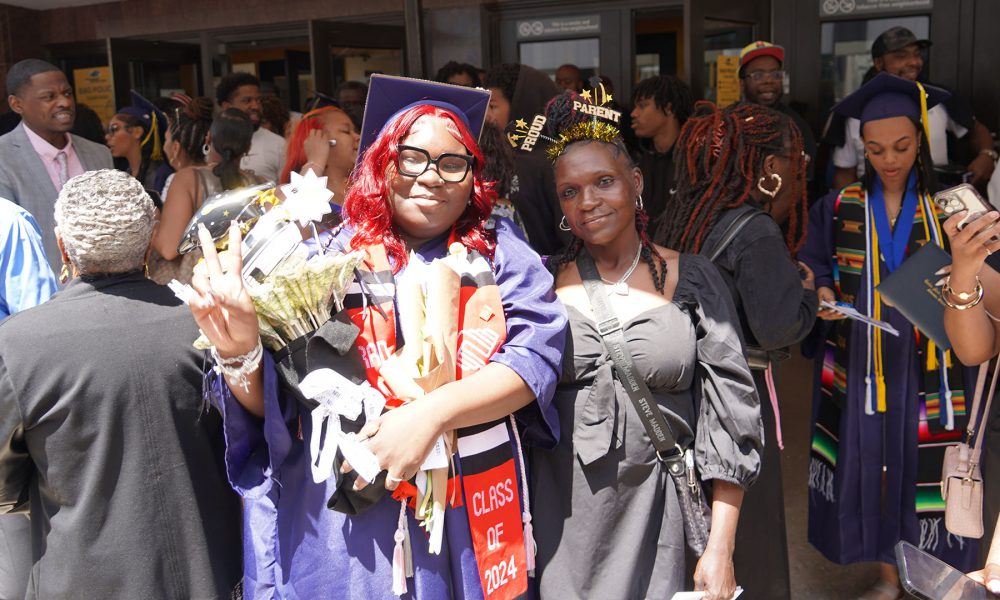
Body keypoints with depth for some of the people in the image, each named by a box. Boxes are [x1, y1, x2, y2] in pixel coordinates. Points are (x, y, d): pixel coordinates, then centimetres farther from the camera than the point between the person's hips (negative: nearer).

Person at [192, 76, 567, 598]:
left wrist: (432, 413, -24)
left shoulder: (499, 252, 2)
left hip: (473, 517, 1)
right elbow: (268, 410, -3)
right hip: (346, 519, -1)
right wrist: (242, 347, -24)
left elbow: (537, 353, -12)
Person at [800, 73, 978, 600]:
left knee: (924, 474, 2)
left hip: (926, 373, -1)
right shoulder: (839, 209, 3)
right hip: (858, 374, 1)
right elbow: (813, 271, 6)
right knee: (870, 471, 9)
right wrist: (823, 296, -14)